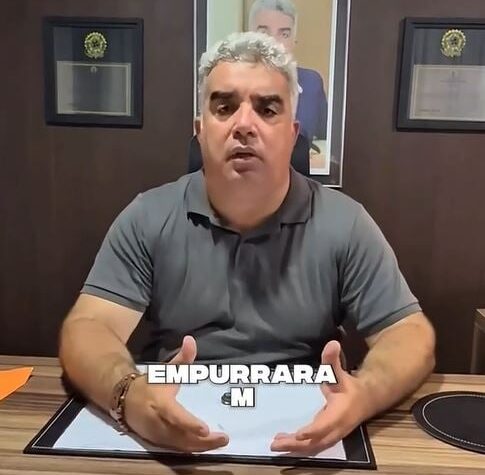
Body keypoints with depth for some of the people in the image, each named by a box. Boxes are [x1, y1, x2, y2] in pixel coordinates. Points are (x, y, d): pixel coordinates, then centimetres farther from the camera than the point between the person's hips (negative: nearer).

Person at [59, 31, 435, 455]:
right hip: (170, 434, 1)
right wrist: (128, 395, -31)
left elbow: (411, 335, -4)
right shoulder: (148, 218, -4)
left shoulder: (343, 224, -5)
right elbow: (89, 328, -9)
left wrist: (363, 395, -26)